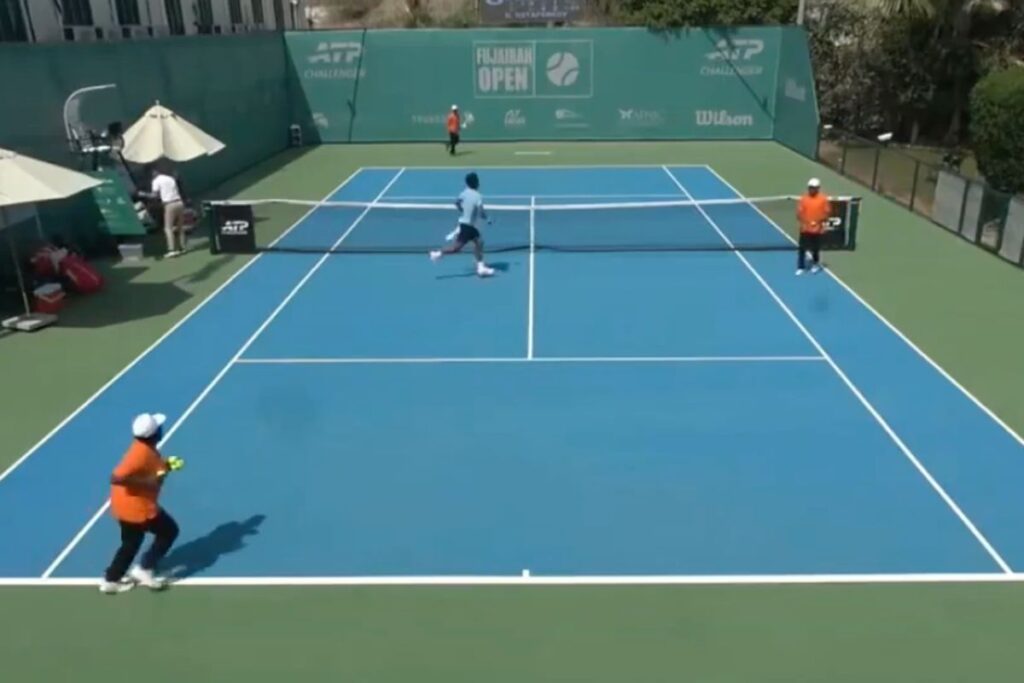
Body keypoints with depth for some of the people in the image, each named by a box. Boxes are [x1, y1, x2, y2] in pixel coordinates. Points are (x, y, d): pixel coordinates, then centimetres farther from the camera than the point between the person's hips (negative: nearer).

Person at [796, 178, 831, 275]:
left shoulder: (823, 199, -6)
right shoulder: (804, 198, -3)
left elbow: (827, 212, -2)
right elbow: (799, 212, -1)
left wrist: (822, 220, -20)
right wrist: (802, 220, -21)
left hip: (817, 229, 0)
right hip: (805, 228, 1)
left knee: (815, 248, 13)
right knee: (802, 248, -1)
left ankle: (816, 264, 35)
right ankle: (800, 267, 8)